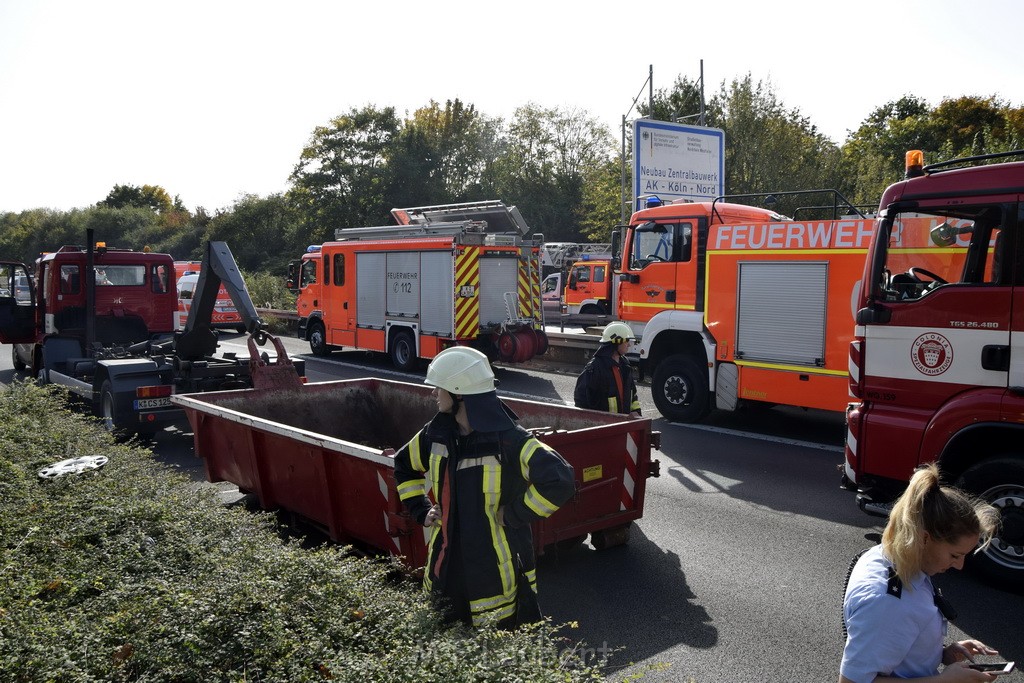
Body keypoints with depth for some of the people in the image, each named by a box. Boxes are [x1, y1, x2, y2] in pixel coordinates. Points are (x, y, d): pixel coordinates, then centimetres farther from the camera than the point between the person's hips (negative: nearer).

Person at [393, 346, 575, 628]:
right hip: (447, 568, 6)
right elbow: (404, 465, 20)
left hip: (498, 570, -6)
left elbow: (559, 481, -31)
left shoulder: (507, 439, -21)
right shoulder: (435, 434, -1)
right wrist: (422, 510, 9)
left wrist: (514, 514, -22)